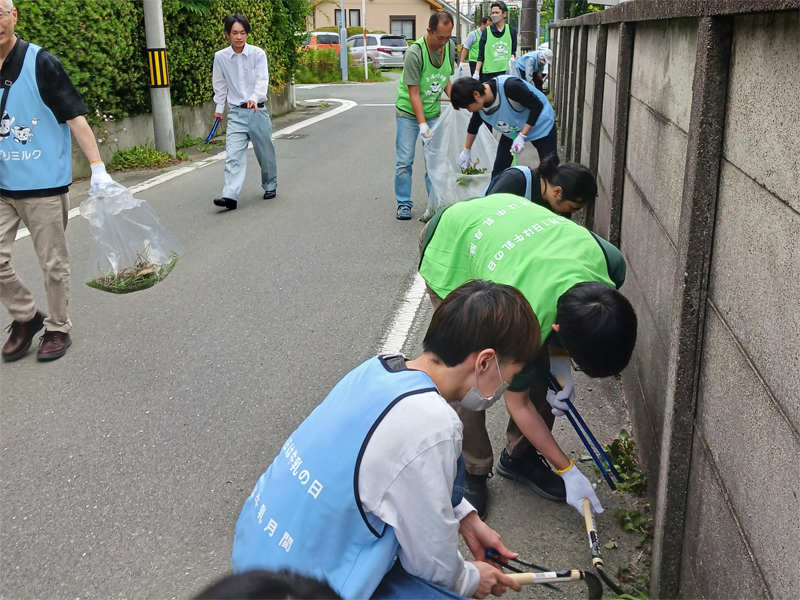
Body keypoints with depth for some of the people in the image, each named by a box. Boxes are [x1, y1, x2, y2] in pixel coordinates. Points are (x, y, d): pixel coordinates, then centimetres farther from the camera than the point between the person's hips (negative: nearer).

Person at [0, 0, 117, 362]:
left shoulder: (40, 63, -8)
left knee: (52, 264, 5)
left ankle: (58, 328, 22)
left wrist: (97, 168, -18)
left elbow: (75, 117, -11)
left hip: (43, 186, -4)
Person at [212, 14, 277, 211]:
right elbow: (220, 85, 11)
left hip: (258, 110, -1)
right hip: (236, 113, 1)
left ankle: (270, 186, 34)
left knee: (265, 152, 12)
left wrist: (254, 98, -34)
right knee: (233, 155, -11)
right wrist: (219, 107, 16)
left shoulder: (258, 54, -7)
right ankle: (230, 196, -18)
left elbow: (262, 80, -17)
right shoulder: (220, 57, -1)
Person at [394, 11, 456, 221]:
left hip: (433, 112, 5)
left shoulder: (450, 46, -6)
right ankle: (403, 203, 9)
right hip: (409, 112, -5)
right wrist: (422, 124, -28)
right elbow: (414, 92, -23)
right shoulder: (414, 53, -24)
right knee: (405, 160, -2)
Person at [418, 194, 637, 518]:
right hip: (449, 245, -5)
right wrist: (567, 470, -11)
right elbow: (518, 404, -18)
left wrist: (559, 360, -12)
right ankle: (470, 472, 7)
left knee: (541, 367, -2)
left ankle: (519, 455, 19)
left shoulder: (609, 263, -29)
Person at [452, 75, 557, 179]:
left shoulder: (509, 86, -39)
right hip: (512, 131, 6)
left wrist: (522, 136, -31)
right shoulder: (479, 103, -17)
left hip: (540, 125, -5)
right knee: (499, 171, -1)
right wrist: (466, 150, 17)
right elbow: (473, 126, 5)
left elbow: (537, 106, -29)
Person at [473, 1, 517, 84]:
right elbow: (481, 55, 4)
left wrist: (512, 59, -7)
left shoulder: (512, 31, 7)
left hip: (506, 71, 1)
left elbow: (513, 50, 15)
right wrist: (476, 72, -2)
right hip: (488, 73, -1)